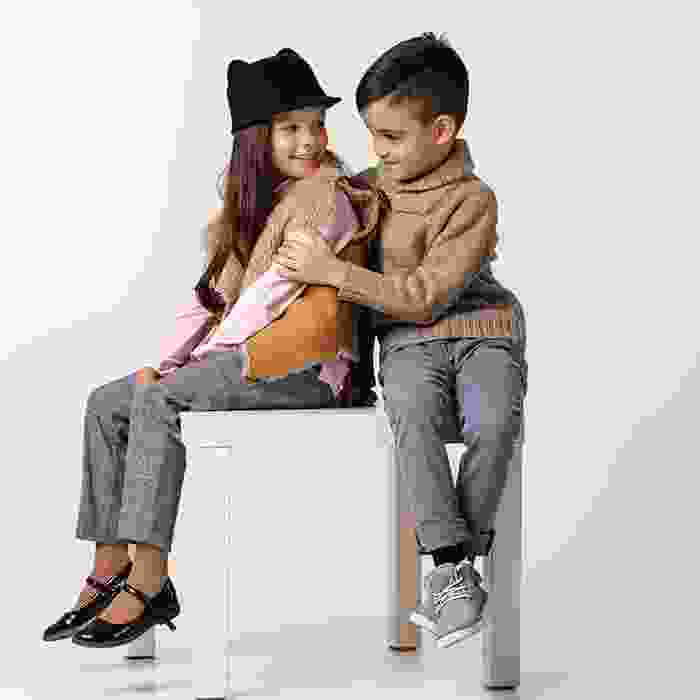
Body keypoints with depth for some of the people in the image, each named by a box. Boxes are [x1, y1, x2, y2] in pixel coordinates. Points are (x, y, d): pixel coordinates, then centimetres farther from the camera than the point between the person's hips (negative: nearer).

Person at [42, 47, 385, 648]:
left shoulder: (324, 196, -6)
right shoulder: (252, 203, 21)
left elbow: (274, 292, -15)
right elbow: (212, 297, 15)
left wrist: (213, 358, -13)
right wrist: (166, 362, 2)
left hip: (303, 365, -9)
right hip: (244, 355, 9)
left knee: (156, 401, -27)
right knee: (105, 404, -4)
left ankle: (149, 581, -27)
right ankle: (110, 571, -7)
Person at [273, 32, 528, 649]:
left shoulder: (473, 200, -9)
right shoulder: (368, 189, 11)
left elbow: (423, 296, -15)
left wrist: (331, 271, -19)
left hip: (482, 329, -3)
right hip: (409, 342, 3)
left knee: (494, 421, -34)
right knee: (413, 415, -32)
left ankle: (449, 576, -23)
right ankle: (452, 565, -33)